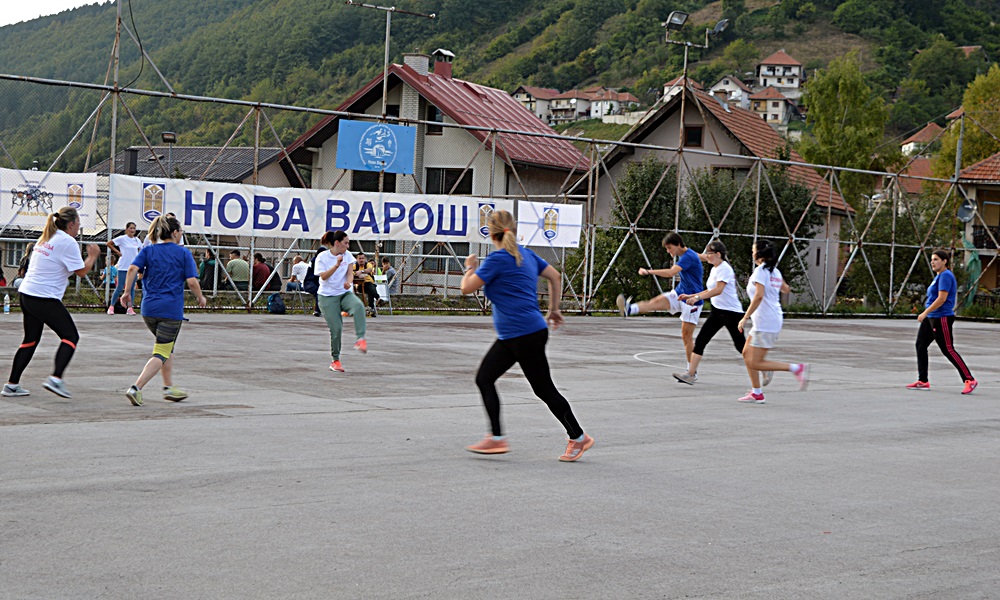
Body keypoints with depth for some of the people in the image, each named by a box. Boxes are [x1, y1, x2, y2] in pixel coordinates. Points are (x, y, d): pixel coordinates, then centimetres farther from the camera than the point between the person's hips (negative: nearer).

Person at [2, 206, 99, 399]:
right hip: (45, 299, -9)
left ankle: (12, 384, 16)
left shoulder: (45, 239, 17)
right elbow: (81, 271, -9)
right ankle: (55, 378, -14)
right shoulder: (67, 242, -9)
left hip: (26, 294, 9)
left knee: (30, 340, 17)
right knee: (71, 336, 0)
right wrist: (92, 257, 8)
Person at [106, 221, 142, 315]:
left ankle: (130, 308, 7)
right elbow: (109, 243, -1)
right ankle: (111, 306, 6)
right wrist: (117, 252, -6)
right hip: (123, 267, -5)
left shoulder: (137, 240, 9)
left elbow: (141, 250, 21)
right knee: (119, 288, -4)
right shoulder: (122, 238, -4)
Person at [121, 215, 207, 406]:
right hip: (171, 310, -5)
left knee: (167, 347, 25)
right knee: (161, 354, -2)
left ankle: (169, 387, 27)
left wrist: (127, 292, -2)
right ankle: (136, 388, -17)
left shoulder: (148, 250, 8)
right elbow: (192, 282, -7)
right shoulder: (183, 253, -1)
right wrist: (201, 298, 9)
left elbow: (133, 269, -8)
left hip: (149, 309, 5)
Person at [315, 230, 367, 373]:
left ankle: (360, 339, -38)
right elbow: (323, 276, -15)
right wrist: (337, 265, -28)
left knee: (358, 306, -33)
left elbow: (350, 272, 1)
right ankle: (335, 360, 9)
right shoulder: (322, 257, -6)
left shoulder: (347, 255, 6)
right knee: (336, 328, -9)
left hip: (345, 293, 3)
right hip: (327, 297, -3)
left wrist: (348, 282, -21)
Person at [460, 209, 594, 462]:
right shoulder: (526, 254, 12)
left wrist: (470, 267, 7)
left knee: (544, 389, -1)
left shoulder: (497, 259, -14)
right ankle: (496, 437, 6)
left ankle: (578, 438, 10)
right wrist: (554, 309, 25)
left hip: (525, 334, -10)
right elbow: (554, 276, 18)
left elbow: (467, 288, -12)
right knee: (484, 378, 8)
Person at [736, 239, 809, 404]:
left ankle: (796, 368, -11)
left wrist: (745, 318, -23)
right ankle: (756, 393, 15)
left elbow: (759, 296, -25)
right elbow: (785, 289, 27)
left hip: (765, 322, -9)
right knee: (747, 353, 15)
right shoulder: (775, 271, 12)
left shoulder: (760, 271, -14)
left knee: (755, 363, -6)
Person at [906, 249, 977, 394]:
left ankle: (970, 380, 0)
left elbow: (942, 299, -23)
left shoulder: (945, 276, -15)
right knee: (920, 345, 6)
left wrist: (925, 313, -22)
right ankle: (923, 381, 11)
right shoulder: (939, 276, 16)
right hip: (931, 318, 10)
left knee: (948, 350, -7)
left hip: (941, 318, -10)